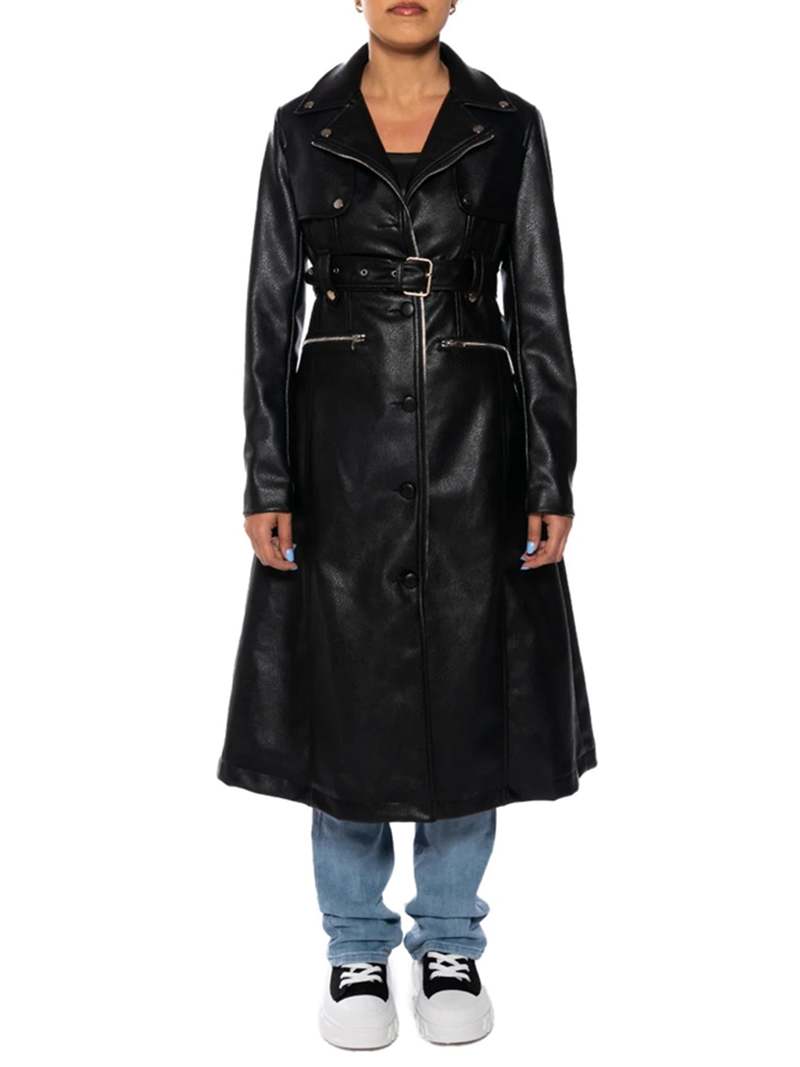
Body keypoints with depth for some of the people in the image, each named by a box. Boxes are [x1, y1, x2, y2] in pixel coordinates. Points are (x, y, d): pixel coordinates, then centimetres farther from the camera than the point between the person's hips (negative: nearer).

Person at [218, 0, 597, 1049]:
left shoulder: (509, 127, 4)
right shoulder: (302, 128, 4)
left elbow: (539, 311, 2)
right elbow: (272, 310, 2)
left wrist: (553, 480, -4)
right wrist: (266, 483, -5)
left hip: (472, 447, 0)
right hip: (342, 445, 0)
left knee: (469, 689, 6)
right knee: (345, 691, 5)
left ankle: (451, 944, 25)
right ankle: (357, 950, 23)